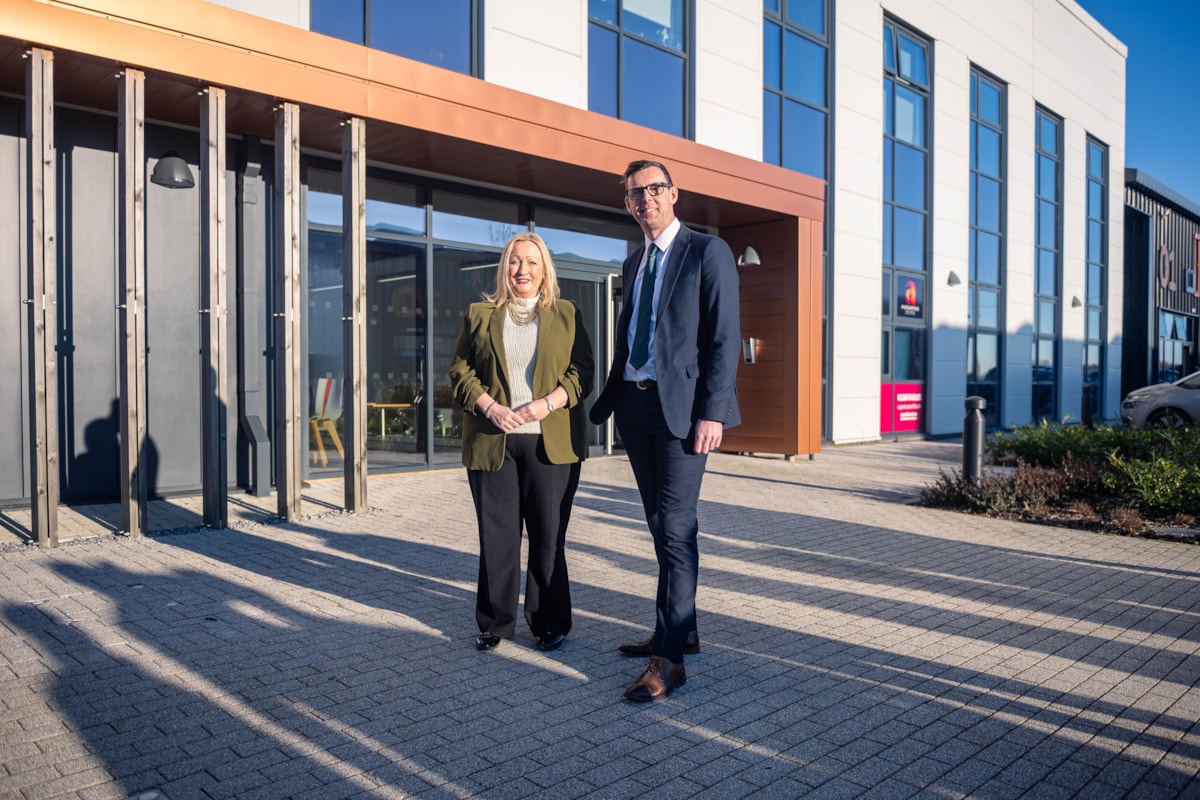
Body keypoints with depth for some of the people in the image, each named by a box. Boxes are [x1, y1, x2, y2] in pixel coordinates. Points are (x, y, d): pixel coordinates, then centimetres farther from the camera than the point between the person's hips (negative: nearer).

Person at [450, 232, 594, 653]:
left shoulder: (567, 315, 12)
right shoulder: (479, 314, 13)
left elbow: (582, 371, 5)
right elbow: (460, 370, 8)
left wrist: (547, 404, -11)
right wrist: (491, 408, -8)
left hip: (550, 442, -1)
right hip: (492, 441, 1)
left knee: (548, 536, 2)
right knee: (496, 535, 4)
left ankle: (550, 622, 15)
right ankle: (495, 622, 17)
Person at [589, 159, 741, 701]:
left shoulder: (707, 252, -3)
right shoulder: (633, 263, 19)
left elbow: (725, 338, -10)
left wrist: (712, 412, -18)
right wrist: (610, 397, 13)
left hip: (682, 405, -7)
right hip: (634, 404, 7)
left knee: (676, 526, -9)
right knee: (661, 524, 13)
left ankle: (670, 658, -3)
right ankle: (680, 629, 27)